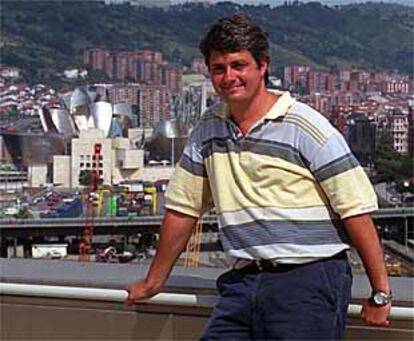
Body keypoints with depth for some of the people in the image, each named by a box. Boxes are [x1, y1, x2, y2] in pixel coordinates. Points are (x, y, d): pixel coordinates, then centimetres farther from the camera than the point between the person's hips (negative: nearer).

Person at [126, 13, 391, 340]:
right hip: (243, 283, 5)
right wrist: (153, 282, 23)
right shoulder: (207, 129, 12)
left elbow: (357, 209, -7)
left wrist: (380, 294, -8)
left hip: (309, 280, -5)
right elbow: (183, 208, 18)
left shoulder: (306, 127, -6)